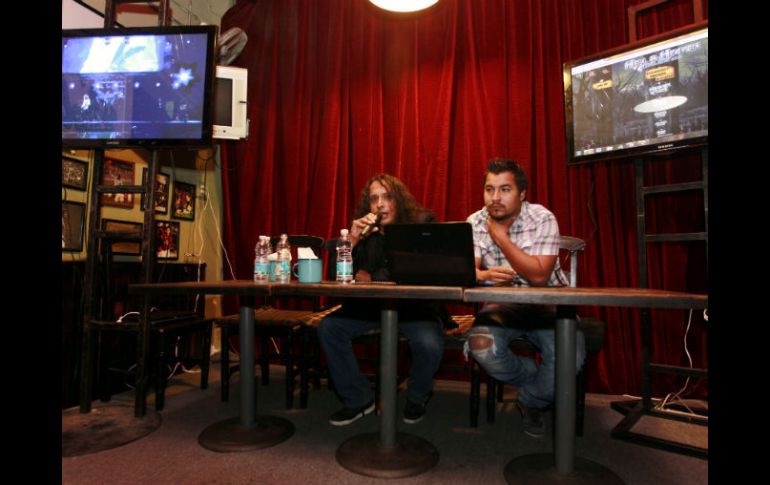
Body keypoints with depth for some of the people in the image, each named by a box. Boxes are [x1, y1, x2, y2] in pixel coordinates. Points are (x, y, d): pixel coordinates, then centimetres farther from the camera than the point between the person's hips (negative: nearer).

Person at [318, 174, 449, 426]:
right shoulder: (363, 228, 2)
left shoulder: (422, 222, -6)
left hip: (415, 305, -3)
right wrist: (353, 240, -19)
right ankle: (357, 398, 5)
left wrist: (370, 278, -13)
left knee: (429, 344, -30)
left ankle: (417, 398, 7)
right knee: (328, 327, -15)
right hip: (371, 305, 4)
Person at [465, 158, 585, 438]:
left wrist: (501, 236, -22)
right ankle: (539, 382, 6)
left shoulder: (542, 219, -12)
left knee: (570, 354, -28)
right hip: (501, 306, 2)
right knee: (481, 347, -27)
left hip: (546, 304, -1)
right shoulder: (475, 223, -2)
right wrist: (483, 275, -35)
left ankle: (530, 402, 7)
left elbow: (538, 276, -22)